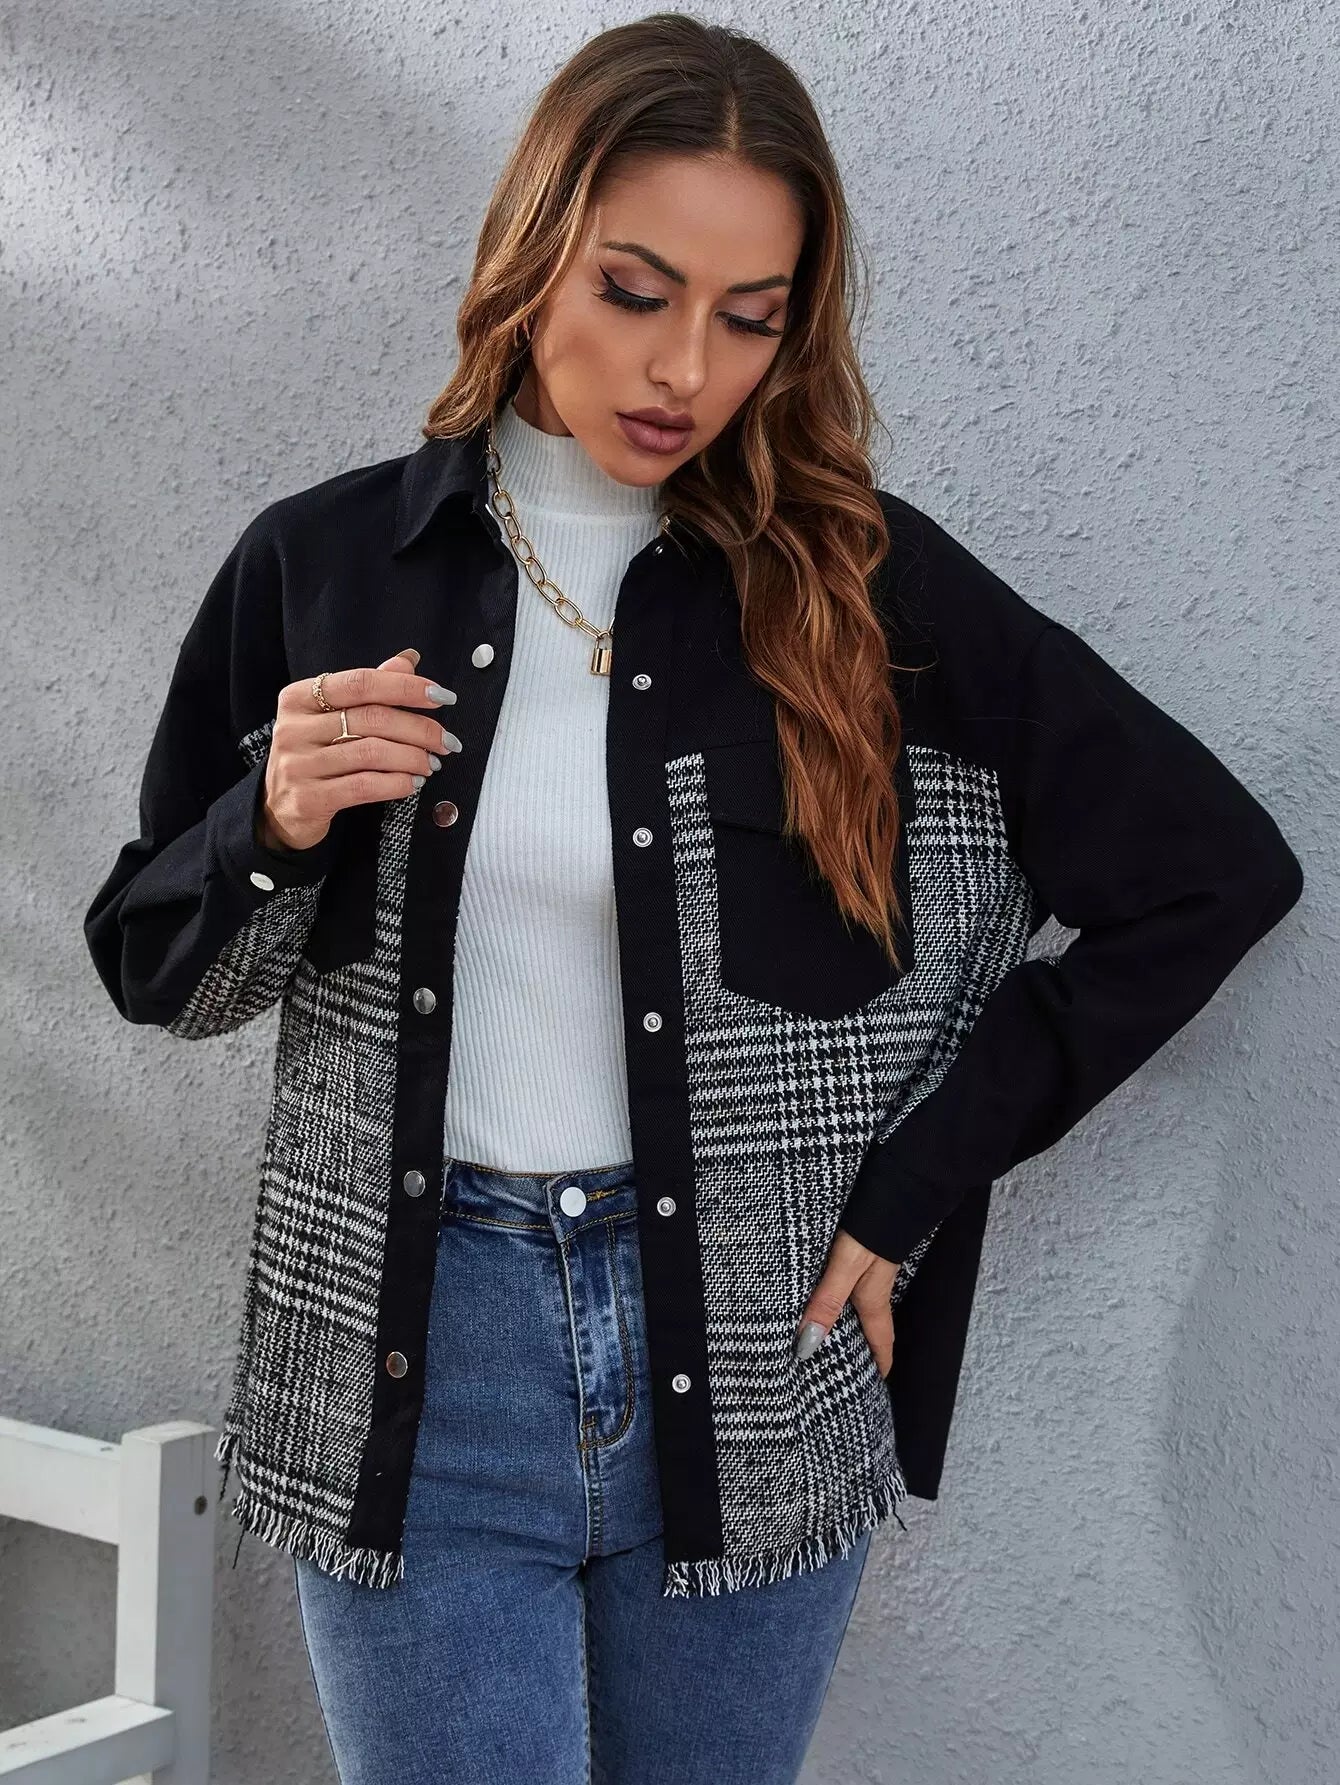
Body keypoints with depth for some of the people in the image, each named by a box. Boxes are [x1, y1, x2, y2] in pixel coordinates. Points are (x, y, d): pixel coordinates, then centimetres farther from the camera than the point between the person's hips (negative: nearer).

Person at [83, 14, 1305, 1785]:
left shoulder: (871, 587, -4)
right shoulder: (323, 565, 0)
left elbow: (1220, 869, -1)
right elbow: (153, 966, 8)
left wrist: (921, 1176, -3)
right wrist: (279, 827, -14)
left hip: (753, 1373, 1)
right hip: (411, 1370, 0)